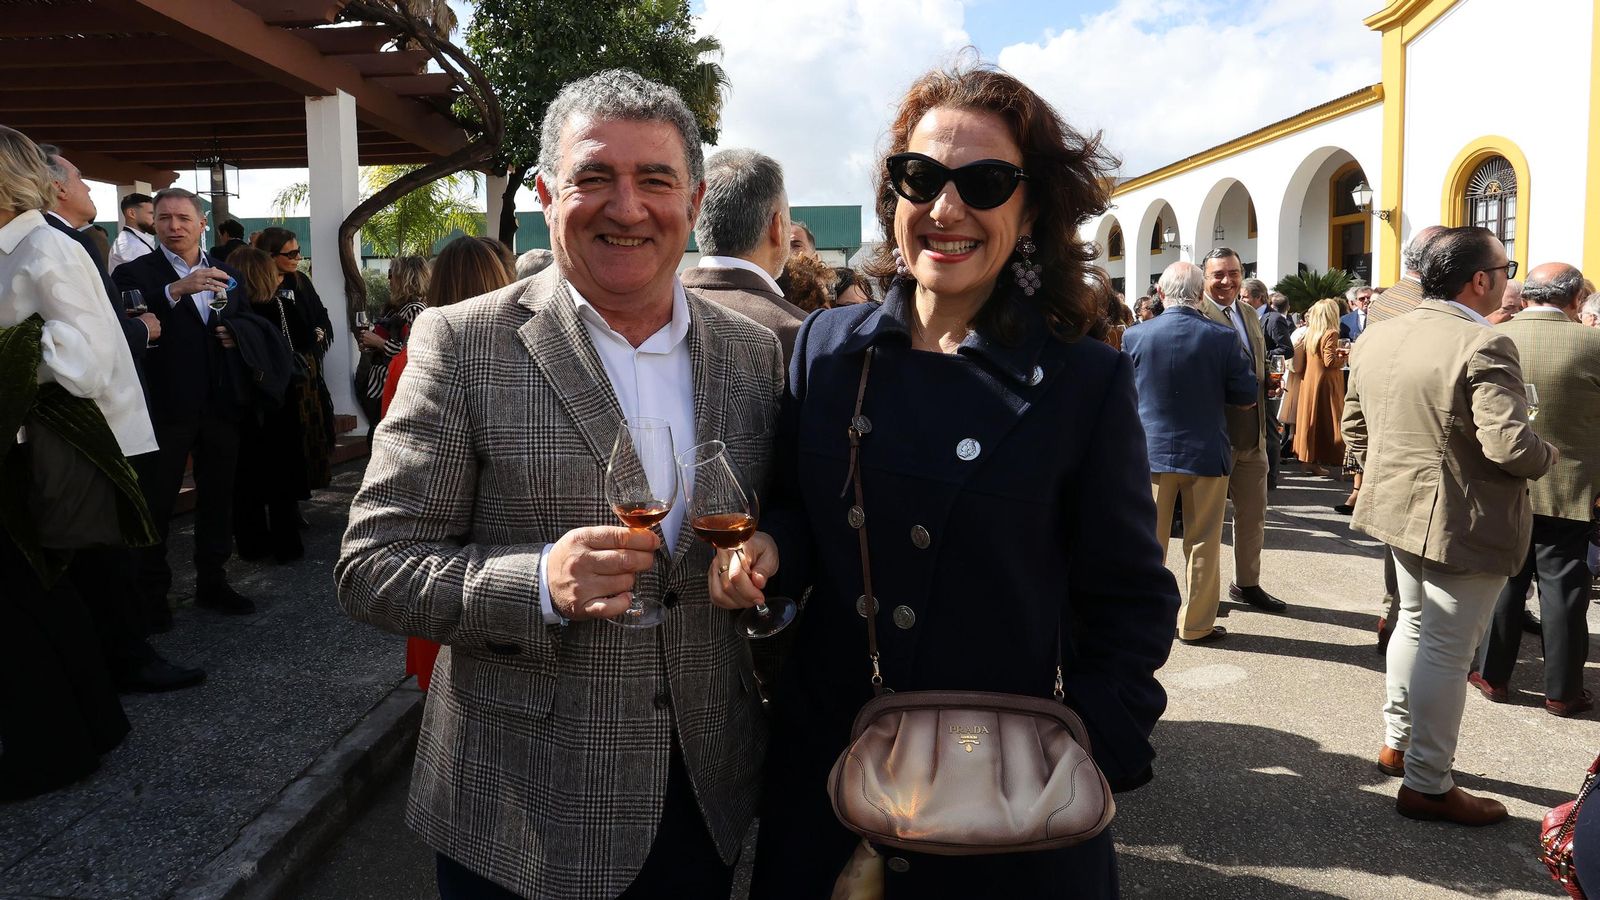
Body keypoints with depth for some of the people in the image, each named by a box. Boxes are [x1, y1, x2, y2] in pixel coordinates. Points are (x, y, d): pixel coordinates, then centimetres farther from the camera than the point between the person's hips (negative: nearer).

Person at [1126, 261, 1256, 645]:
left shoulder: (1135, 337, -9)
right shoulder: (1222, 338, -12)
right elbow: (1246, 393, -4)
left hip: (1152, 450, 1)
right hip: (1207, 451, -1)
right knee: (1202, 542, 9)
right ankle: (1196, 624, 16)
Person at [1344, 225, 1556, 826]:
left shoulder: (1376, 337, 3)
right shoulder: (1484, 346, -22)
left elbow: (1355, 427, 11)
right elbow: (1510, 446, -27)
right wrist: (1546, 456, -7)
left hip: (1399, 507, 8)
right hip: (1464, 523, -8)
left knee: (1414, 622, 25)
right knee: (1446, 649, 3)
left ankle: (1397, 743, 38)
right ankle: (1426, 785, 15)